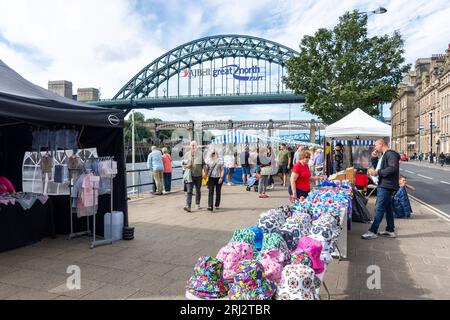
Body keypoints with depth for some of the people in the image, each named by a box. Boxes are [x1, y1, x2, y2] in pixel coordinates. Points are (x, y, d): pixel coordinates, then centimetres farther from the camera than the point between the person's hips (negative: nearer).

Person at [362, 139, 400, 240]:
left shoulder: (391, 154, -12)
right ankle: (390, 230, 22)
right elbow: (379, 167, 27)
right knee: (388, 208, 14)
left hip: (386, 186, -11)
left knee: (379, 208, -10)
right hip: (383, 185, 11)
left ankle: (372, 232, -8)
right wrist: (374, 157, 13)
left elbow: (393, 168, -25)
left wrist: (378, 172, -24)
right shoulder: (384, 155, 20)